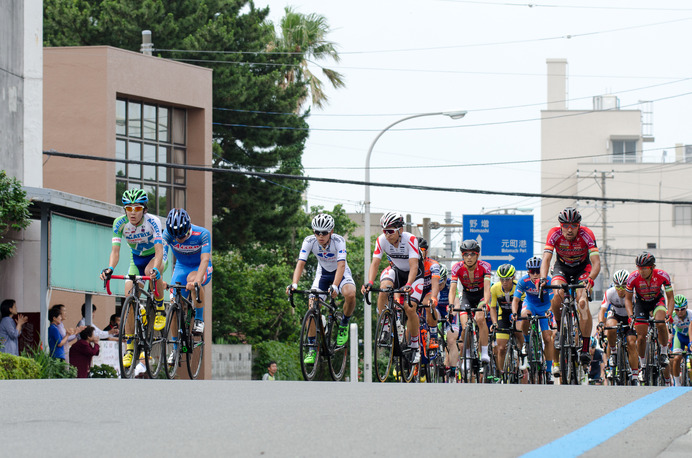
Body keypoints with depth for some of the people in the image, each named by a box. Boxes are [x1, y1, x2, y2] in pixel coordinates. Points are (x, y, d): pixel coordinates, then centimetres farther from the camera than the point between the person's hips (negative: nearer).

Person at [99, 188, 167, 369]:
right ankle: (129, 348, -7)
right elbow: (115, 250, -26)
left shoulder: (152, 222, -30)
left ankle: (161, 309, -13)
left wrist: (155, 269, -57)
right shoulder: (120, 223, -21)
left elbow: (159, 250, -37)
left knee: (151, 271, -39)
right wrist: (110, 269, -46)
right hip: (137, 259, 3)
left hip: (155, 257, -3)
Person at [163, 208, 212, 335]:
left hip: (200, 268, -3)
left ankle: (199, 319, -20)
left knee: (192, 279, -37)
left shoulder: (203, 234, -30)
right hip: (182, 266, 3)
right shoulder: (168, 234, -24)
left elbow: (205, 259, -40)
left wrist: (197, 280, -57)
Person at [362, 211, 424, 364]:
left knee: (410, 308, -18)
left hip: (414, 273, -3)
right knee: (384, 288, -31)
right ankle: (383, 328, -18)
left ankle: (415, 347, 1)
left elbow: (413, 266, -37)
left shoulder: (410, 240, -31)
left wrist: (408, 285, -53)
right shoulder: (382, 240, -20)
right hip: (396, 270, 3)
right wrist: (369, 282, -40)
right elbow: (375, 263, -22)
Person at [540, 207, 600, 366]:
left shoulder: (587, 234, -27)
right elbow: (546, 259, -30)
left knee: (583, 302, -24)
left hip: (582, 269, -1)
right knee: (557, 294, -30)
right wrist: (543, 279, -48)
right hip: (562, 267, 1)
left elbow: (596, 262, -33)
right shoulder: (554, 233, -24)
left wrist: (590, 279, -52)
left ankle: (585, 348, -20)